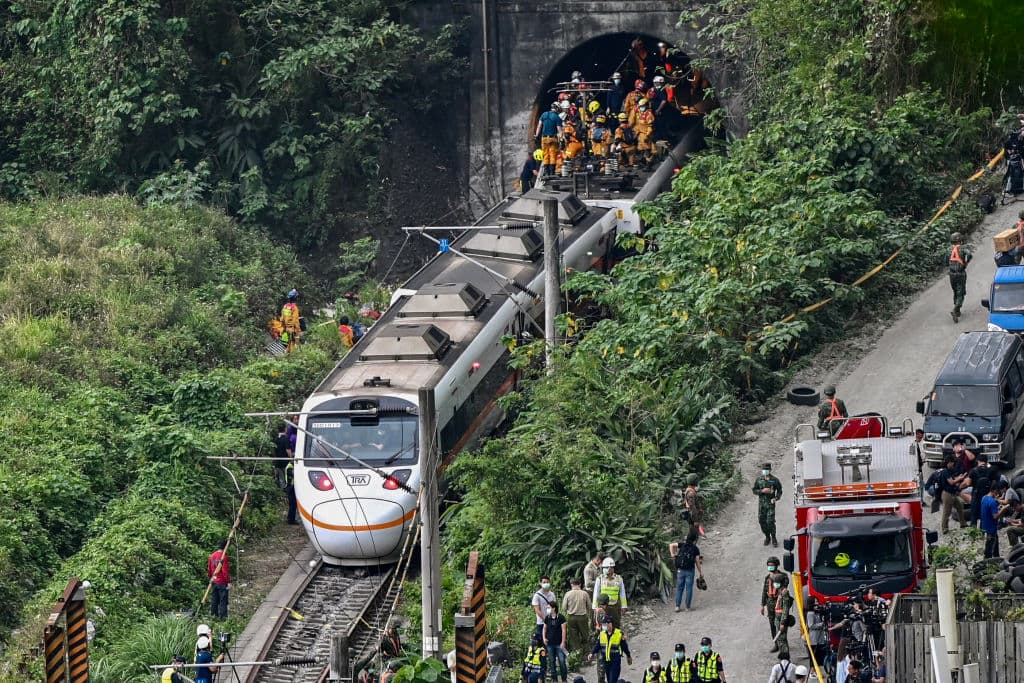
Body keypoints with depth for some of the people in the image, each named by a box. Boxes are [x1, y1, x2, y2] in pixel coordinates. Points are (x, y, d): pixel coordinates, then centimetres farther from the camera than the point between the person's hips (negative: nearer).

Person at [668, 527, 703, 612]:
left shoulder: (683, 545, 3)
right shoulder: (695, 549, -5)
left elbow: (671, 545, -2)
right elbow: (697, 562, -4)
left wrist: (672, 554, 0)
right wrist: (700, 573, 4)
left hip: (680, 570, 2)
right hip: (690, 571, -2)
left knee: (679, 588, 9)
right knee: (689, 589, 4)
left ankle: (677, 606, 2)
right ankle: (687, 607, 4)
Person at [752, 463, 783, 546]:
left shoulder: (774, 480, -2)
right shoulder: (758, 480, 4)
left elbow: (779, 491, 6)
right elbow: (754, 490, 5)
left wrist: (776, 498, -12)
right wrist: (762, 491, -13)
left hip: (771, 503, -3)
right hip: (761, 503, 3)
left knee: (770, 521, -10)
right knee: (762, 521, 5)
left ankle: (773, 539, 2)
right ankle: (767, 537, 23)